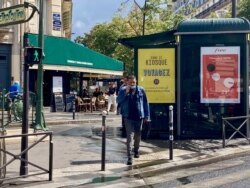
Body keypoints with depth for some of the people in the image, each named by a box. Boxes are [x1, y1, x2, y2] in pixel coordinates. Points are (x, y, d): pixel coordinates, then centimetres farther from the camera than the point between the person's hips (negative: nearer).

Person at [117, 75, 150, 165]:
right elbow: (119, 100, -13)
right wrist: (126, 92, -22)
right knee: (130, 136, -9)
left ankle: (136, 150, 41)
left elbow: (145, 103, 4)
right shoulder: (123, 90, -1)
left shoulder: (141, 90, 0)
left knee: (138, 136, 17)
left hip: (139, 117, 2)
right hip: (128, 117, -2)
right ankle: (129, 157, -9)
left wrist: (147, 116, 3)